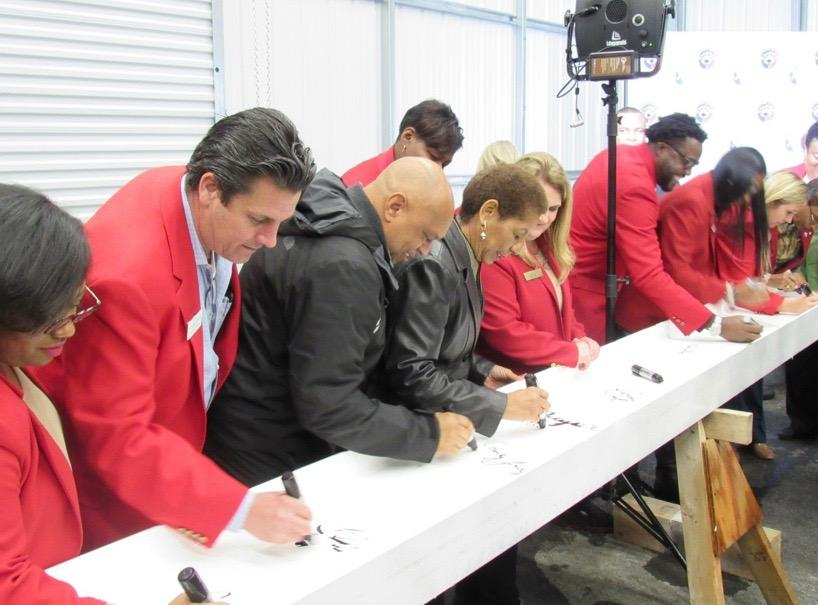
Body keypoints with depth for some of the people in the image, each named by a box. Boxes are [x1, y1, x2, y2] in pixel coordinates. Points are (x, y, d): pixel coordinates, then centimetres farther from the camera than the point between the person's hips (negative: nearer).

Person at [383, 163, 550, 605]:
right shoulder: (433, 263, -22)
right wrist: (500, 406, -24)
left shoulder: (462, 258, 6)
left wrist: (482, 372, 3)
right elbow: (411, 375, -26)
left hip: (442, 418, 9)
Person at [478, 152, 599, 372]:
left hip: (560, 373, 8)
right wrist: (574, 353, -12)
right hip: (515, 383, -8)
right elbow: (504, 333, -18)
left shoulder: (548, 248, 13)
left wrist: (580, 341, 2)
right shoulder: (493, 255, -15)